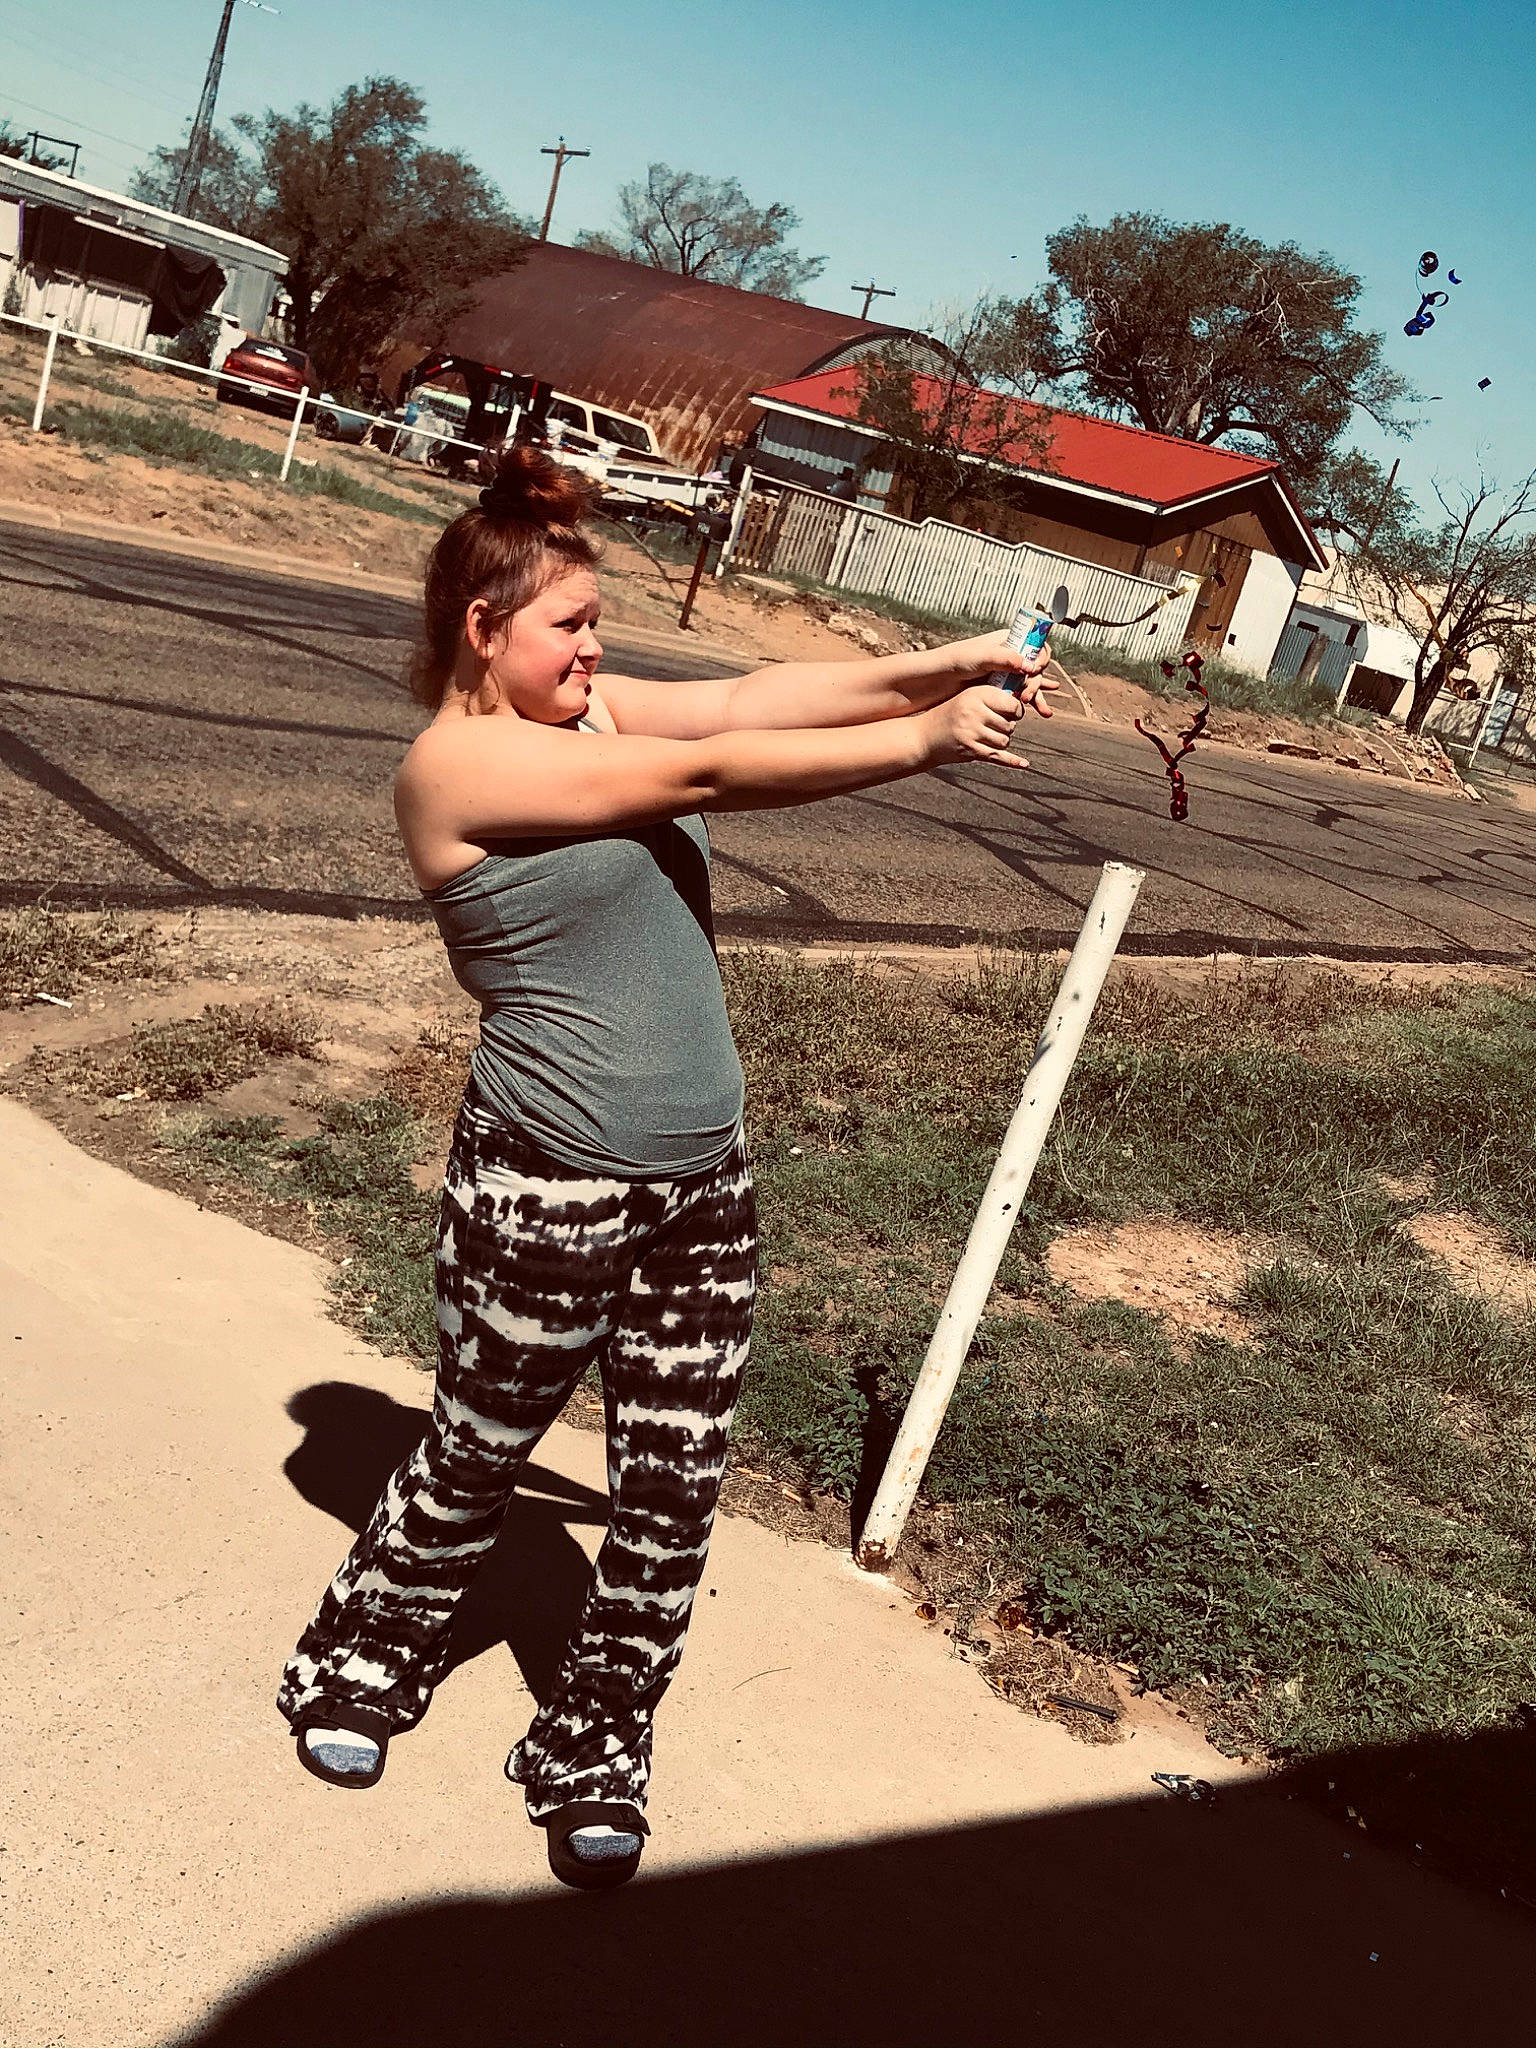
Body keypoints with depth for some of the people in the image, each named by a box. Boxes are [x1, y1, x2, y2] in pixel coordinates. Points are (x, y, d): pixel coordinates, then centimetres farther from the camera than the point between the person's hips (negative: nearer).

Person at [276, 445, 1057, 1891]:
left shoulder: (589, 709, 9)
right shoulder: (459, 761, -14)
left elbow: (749, 698, 0)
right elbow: (709, 774, -20)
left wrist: (942, 667, -12)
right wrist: (923, 742, -19)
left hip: (703, 1180, 7)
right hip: (549, 1188, -7)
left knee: (673, 1495, 10)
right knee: (478, 1458, 14)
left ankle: (594, 1752, 29)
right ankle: (363, 1664, 41)